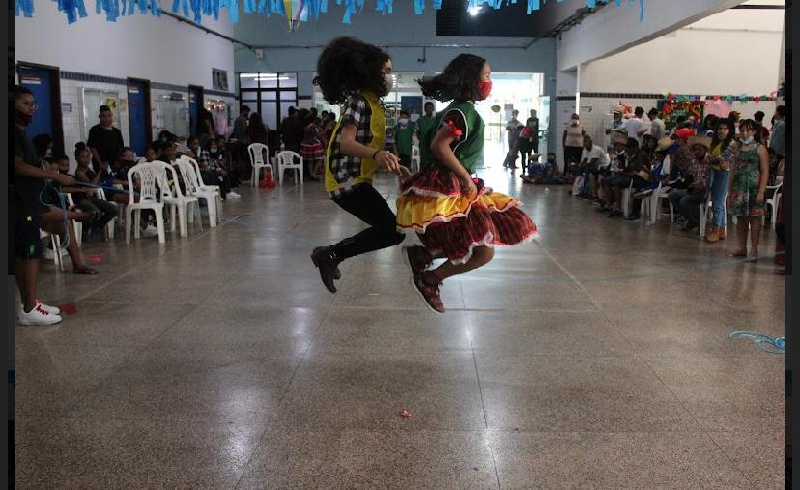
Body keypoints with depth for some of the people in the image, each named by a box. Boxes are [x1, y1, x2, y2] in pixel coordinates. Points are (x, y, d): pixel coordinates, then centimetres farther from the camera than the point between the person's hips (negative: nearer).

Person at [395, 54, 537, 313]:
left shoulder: (465, 110, 15)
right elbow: (439, 146, -23)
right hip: (446, 190, -10)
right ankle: (429, 281, 6)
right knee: (483, 252, -11)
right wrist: (466, 178, -15)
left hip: (455, 187, 10)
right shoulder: (462, 112, -15)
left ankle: (423, 255, 12)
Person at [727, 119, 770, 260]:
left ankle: (754, 250, 4)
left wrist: (761, 192, -15)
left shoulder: (760, 148, -3)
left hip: (754, 187, -5)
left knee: (754, 218, 0)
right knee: (740, 218, 8)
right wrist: (729, 189, 11)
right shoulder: (738, 147, 12)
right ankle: (741, 248, 16)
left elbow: (765, 172, -8)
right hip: (739, 187, 5)